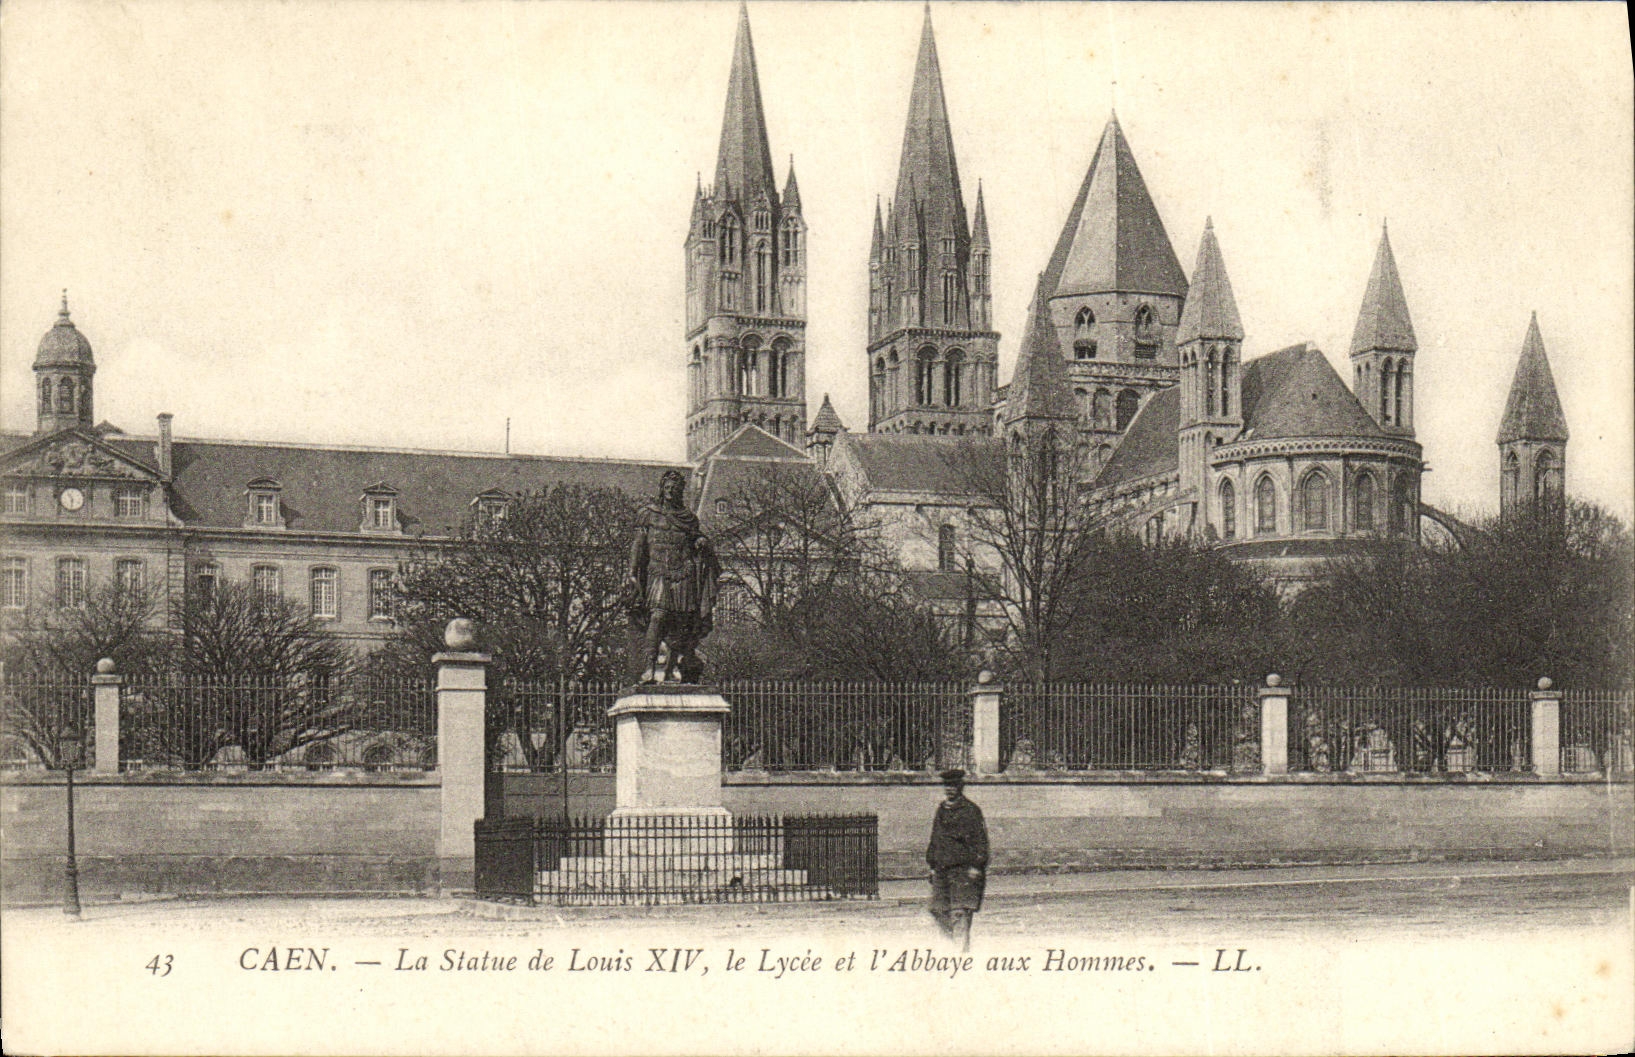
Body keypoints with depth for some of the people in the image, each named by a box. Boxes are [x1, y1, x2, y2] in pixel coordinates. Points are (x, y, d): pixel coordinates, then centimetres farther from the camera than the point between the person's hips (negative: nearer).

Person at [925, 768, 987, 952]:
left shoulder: (971, 810, -5)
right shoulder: (941, 809, 16)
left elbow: (980, 841, -8)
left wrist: (975, 866, -15)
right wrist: (933, 865, 20)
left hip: (963, 869, -7)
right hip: (941, 869, 7)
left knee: (960, 912, -10)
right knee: (939, 910, 7)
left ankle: (963, 949, -8)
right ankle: (954, 942, 22)